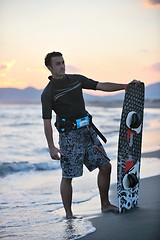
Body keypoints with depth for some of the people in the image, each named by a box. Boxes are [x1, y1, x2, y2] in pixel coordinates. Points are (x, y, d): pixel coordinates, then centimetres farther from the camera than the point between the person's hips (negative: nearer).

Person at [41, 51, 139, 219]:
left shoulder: (77, 79, 8)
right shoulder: (48, 94, -7)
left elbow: (102, 86, 9)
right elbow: (47, 122, -9)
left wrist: (126, 86, -1)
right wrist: (51, 147, -16)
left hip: (88, 130, 6)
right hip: (69, 135, -6)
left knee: (105, 166, 5)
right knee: (68, 176, -1)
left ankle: (105, 204, 19)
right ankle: (68, 214, 11)